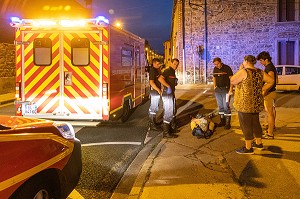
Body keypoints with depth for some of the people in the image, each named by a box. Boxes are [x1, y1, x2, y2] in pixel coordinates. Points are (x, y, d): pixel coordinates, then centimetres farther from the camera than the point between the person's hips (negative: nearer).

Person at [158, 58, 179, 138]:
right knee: (168, 113, -7)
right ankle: (166, 132, -2)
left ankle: (172, 127, 36)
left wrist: (175, 82, 3)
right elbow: (160, 78, -31)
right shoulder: (167, 70, -13)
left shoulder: (173, 72, 17)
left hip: (172, 94, 10)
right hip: (167, 94, -10)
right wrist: (168, 86, -32)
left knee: (173, 111, 21)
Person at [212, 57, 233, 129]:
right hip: (218, 89, 6)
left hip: (225, 89, -6)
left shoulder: (227, 68, -9)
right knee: (220, 106, 11)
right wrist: (214, 86, 11)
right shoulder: (215, 69, 8)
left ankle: (228, 123, -3)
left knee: (226, 106, -8)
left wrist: (230, 89, -17)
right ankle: (222, 121, 20)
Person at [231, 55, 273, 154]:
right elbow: (270, 81, 7)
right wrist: (263, 90, 9)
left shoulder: (243, 72, -16)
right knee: (255, 123, 20)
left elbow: (232, 81, -8)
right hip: (256, 102, 8)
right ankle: (259, 143, 32)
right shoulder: (260, 72, 6)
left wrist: (239, 70, -2)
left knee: (246, 125, 1)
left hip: (245, 103, -8)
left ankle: (248, 148, 7)